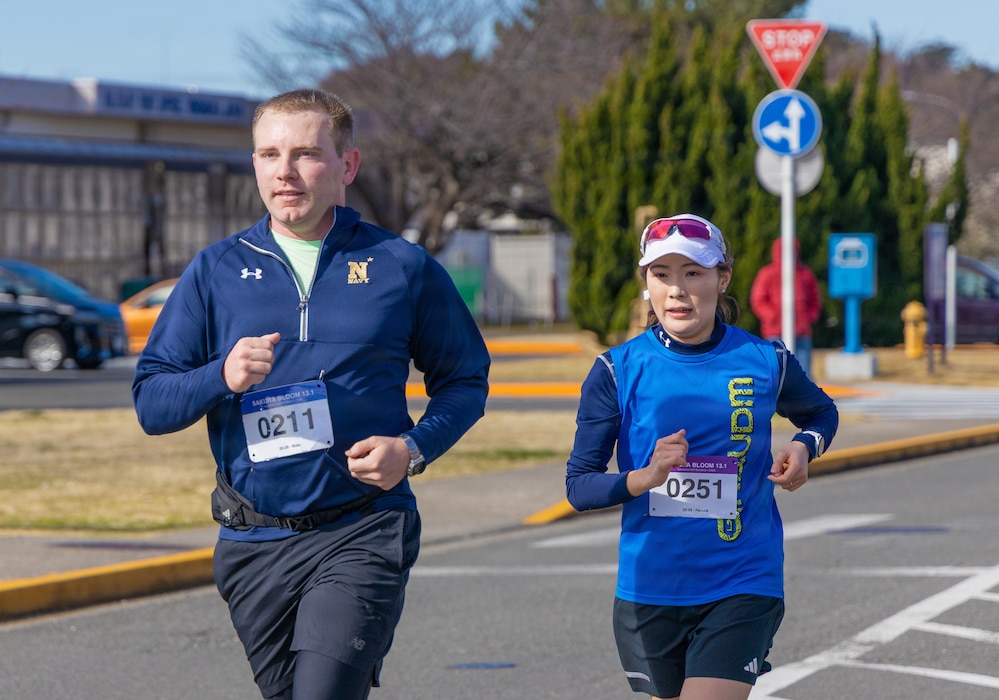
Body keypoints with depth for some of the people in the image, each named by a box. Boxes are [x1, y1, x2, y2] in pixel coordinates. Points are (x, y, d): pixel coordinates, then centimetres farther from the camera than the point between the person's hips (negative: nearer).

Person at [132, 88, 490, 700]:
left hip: (361, 535, -3)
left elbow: (465, 380, 12)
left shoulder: (401, 267, 5)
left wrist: (414, 449, -7)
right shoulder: (216, 272, 8)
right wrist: (223, 378, -15)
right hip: (254, 544, 3)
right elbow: (151, 403, 5)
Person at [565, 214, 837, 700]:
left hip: (741, 587, -2)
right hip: (649, 585, 2)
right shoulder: (618, 371, -4)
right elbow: (579, 486, -5)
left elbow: (821, 412, 21)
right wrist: (645, 477, -24)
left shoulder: (766, 362, -1)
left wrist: (804, 447, -2)